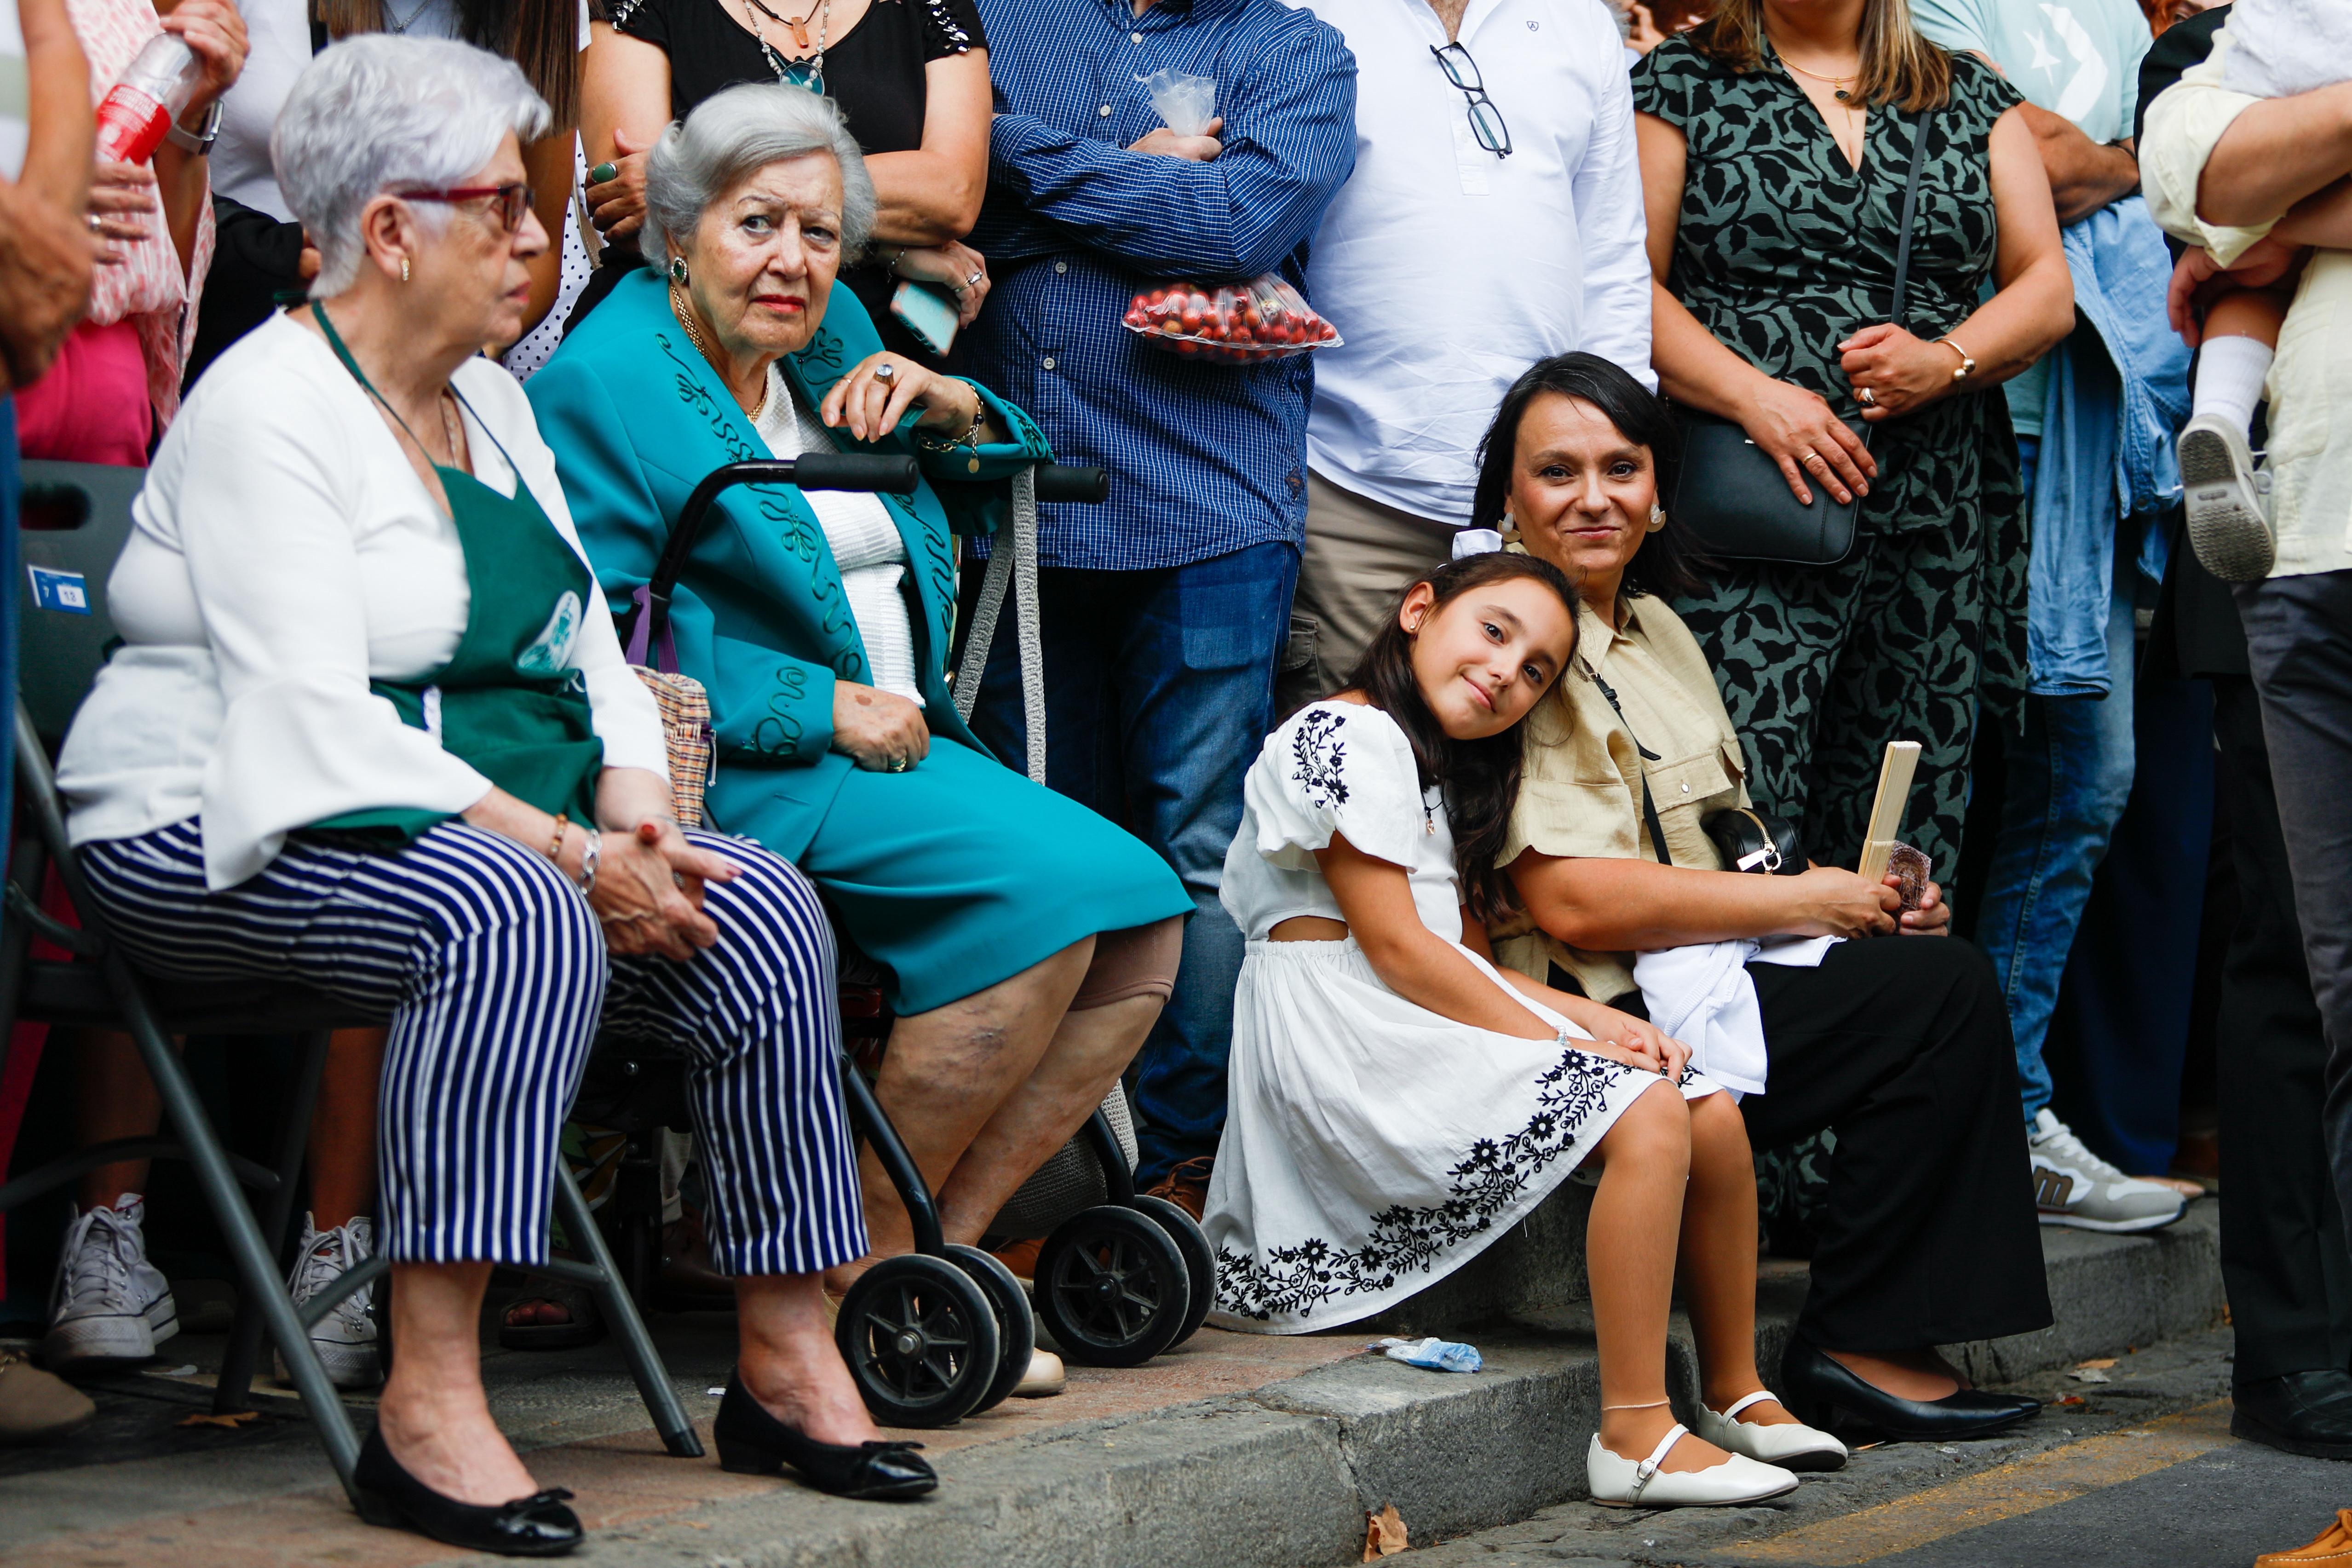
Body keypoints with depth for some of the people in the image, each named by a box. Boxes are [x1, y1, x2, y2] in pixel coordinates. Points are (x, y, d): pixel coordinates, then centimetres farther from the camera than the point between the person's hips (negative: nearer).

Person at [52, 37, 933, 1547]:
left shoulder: (494, 402, 16)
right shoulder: (269, 413, -13)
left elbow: (588, 647, 16)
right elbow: (316, 726, -22)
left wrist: (635, 809, -5)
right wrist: (561, 848, -25)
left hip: (500, 824, 8)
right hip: (225, 840, -8)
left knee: (765, 912, -13)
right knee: (515, 915, -37)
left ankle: (786, 1361, -6)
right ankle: (430, 1408, -37)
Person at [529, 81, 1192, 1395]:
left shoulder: (835, 341, 16)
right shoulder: (606, 380, -6)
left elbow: (992, 484, 29)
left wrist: (949, 408, 5)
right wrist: (822, 709, -15)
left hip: (900, 738, 8)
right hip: (742, 776, -8)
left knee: (1145, 915, -11)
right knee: (1049, 882, -27)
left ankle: (947, 1239, -5)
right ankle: (867, 1252, -15)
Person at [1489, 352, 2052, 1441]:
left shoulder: (1656, 629, 18)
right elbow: (1572, 901, -20)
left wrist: (1866, 895, 1)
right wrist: (1804, 902, -14)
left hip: (1693, 979, 9)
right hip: (1594, 1019, -9)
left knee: (1938, 972, -7)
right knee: (1940, 992, -16)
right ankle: (1856, 1346, -9)